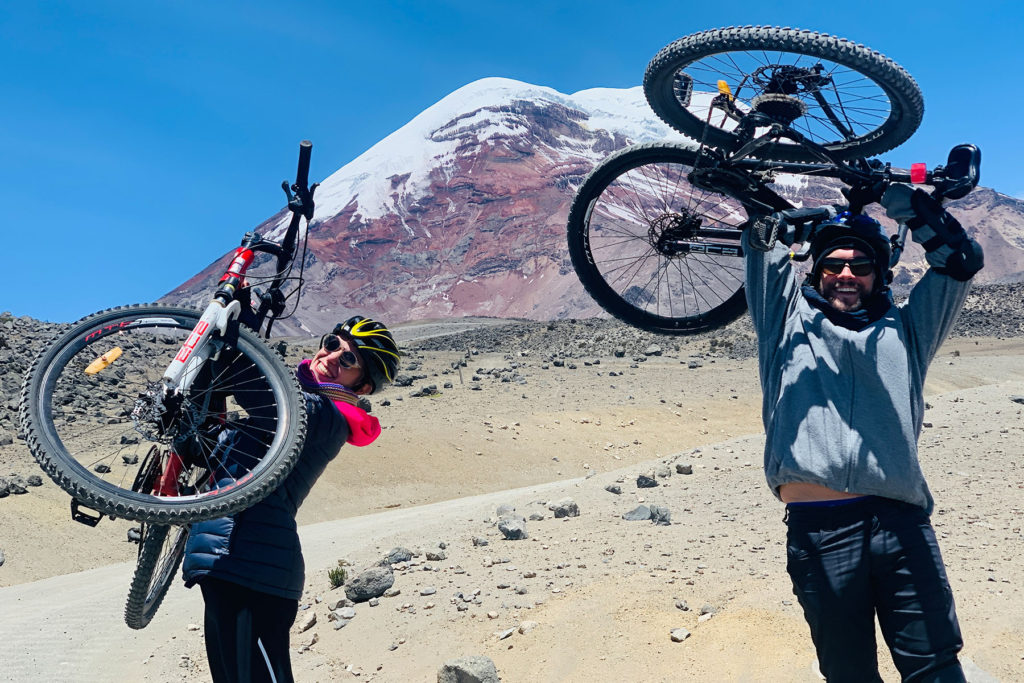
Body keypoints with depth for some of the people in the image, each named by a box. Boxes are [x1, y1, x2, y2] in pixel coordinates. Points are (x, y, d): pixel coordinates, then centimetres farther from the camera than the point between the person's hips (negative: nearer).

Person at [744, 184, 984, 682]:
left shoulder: (904, 329, 22)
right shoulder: (791, 321, 19)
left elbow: (960, 259, 18)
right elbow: (764, 240, 15)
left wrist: (901, 200, 16)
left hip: (902, 524, 1)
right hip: (818, 529, -1)